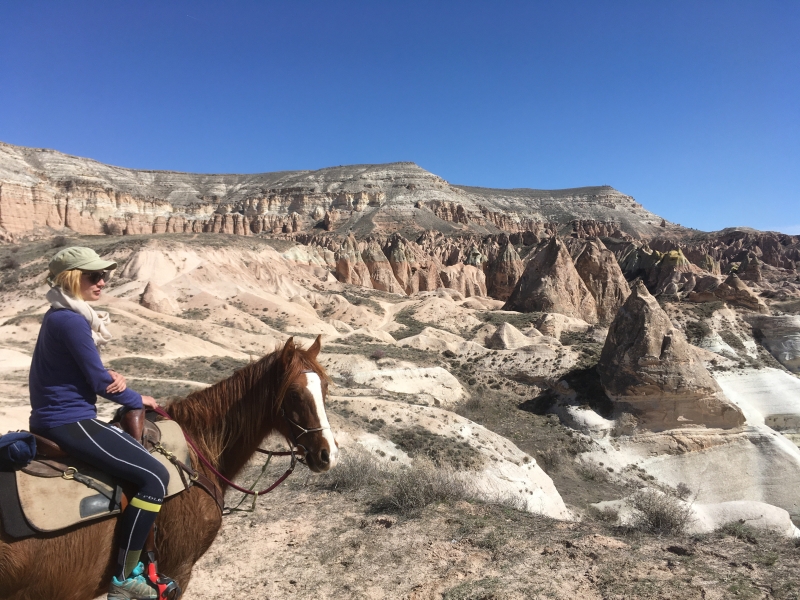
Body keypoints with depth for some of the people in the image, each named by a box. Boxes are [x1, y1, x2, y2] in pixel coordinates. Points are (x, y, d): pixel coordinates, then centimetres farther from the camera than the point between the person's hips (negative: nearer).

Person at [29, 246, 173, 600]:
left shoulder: (65, 316, 12)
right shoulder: (71, 320, -19)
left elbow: (88, 373, 16)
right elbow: (98, 381, -17)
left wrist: (113, 380, -6)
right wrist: (139, 400, 0)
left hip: (57, 419, 11)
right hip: (69, 423, -11)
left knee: (139, 449, 21)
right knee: (154, 476, -14)